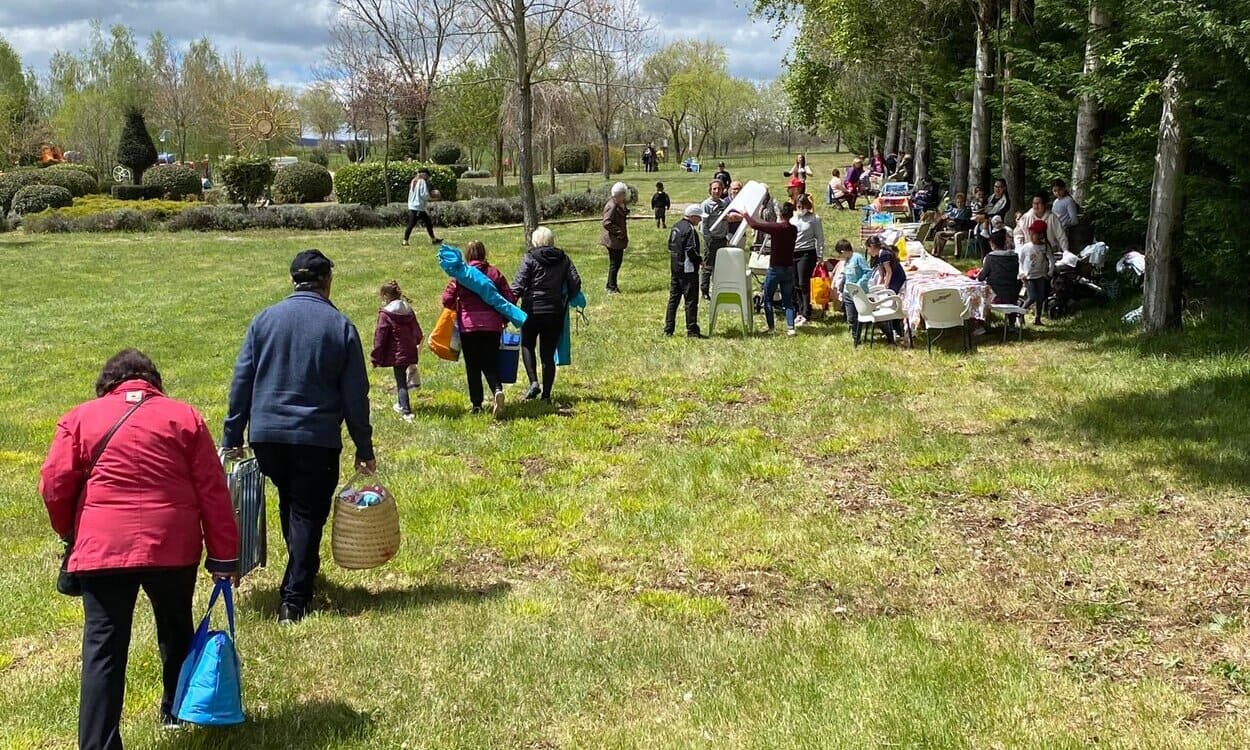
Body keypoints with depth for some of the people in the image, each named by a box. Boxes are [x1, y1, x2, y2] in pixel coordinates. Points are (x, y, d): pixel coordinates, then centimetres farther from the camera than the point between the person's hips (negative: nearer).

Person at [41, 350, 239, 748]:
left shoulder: (79, 417, 8)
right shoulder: (184, 416, 8)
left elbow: (54, 486, 2)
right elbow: (213, 492, 3)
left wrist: (69, 532, 21)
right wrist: (224, 556, 6)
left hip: (102, 547, -1)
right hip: (173, 546, 1)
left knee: (103, 649, 1)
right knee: (176, 630, 23)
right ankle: (176, 711, 39)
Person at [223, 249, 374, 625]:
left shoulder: (264, 319, 3)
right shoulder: (340, 326, -3)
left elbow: (241, 381, 3)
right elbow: (356, 394, -2)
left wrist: (232, 438, 9)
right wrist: (364, 448, 5)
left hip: (266, 435, 3)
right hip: (317, 438, -3)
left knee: (289, 504, 22)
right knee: (308, 513, 4)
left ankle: (303, 576, 34)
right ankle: (294, 598, 0)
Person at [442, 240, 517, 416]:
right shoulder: (495, 273, 4)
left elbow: (447, 298, -6)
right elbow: (510, 298, 3)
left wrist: (456, 312, 14)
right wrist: (504, 318, 17)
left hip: (468, 325, -2)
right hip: (492, 325, 2)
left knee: (473, 366, 9)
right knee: (490, 364, 7)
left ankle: (476, 404, 10)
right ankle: (497, 390, -21)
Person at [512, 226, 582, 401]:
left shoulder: (530, 258, -4)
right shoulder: (563, 259, 6)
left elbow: (518, 285, -12)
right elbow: (575, 283, 1)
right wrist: (566, 301, 16)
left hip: (532, 310, -3)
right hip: (556, 313, 3)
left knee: (527, 345, 18)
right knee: (548, 353, 9)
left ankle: (533, 382, -2)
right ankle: (546, 395, 10)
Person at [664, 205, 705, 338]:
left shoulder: (676, 227, 11)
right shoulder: (690, 229, -17)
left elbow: (670, 246, 19)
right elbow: (691, 250, -23)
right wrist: (700, 261, -8)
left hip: (675, 269, 9)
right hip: (688, 270, -9)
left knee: (673, 299, 12)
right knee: (691, 300, -3)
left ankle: (668, 329, 15)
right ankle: (692, 330, 0)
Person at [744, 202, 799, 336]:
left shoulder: (776, 227, -17)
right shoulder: (794, 229, 1)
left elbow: (755, 225, -10)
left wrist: (746, 214, 7)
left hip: (775, 268, -5)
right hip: (789, 269, 5)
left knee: (767, 298, 10)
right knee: (788, 300, 10)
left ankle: (770, 327, 9)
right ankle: (790, 327, -1)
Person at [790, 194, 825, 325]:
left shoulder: (814, 219, 0)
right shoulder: (792, 218, 11)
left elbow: (820, 239, 1)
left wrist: (820, 257, -3)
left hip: (807, 254, -5)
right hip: (791, 253, 5)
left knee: (803, 284, -8)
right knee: (795, 285, 6)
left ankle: (805, 314, -5)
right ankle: (799, 312, 14)